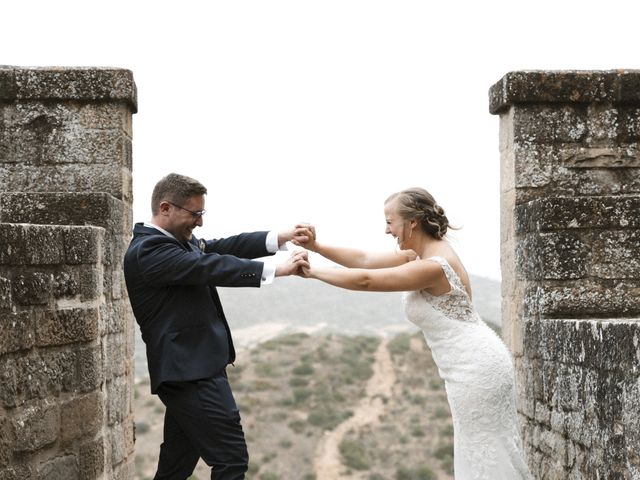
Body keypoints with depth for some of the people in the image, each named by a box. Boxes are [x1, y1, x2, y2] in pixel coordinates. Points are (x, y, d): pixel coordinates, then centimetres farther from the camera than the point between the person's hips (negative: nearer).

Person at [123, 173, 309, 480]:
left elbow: (223, 248, 8)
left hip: (191, 370, 10)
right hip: (190, 372, -10)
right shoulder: (149, 250, -16)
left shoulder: (179, 242, 15)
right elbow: (210, 267, -23)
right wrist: (276, 270, -25)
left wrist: (281, 238, -6)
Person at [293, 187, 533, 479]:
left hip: (476, 369, -10)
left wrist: (314, 272, -11)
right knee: (488, 455, 15)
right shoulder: (425, 253, 8)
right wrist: (316, 247, 0)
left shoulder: (432, 267, -23)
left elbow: (365, 280, -22)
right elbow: (366, 261, 7)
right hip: (476, 366, 10)